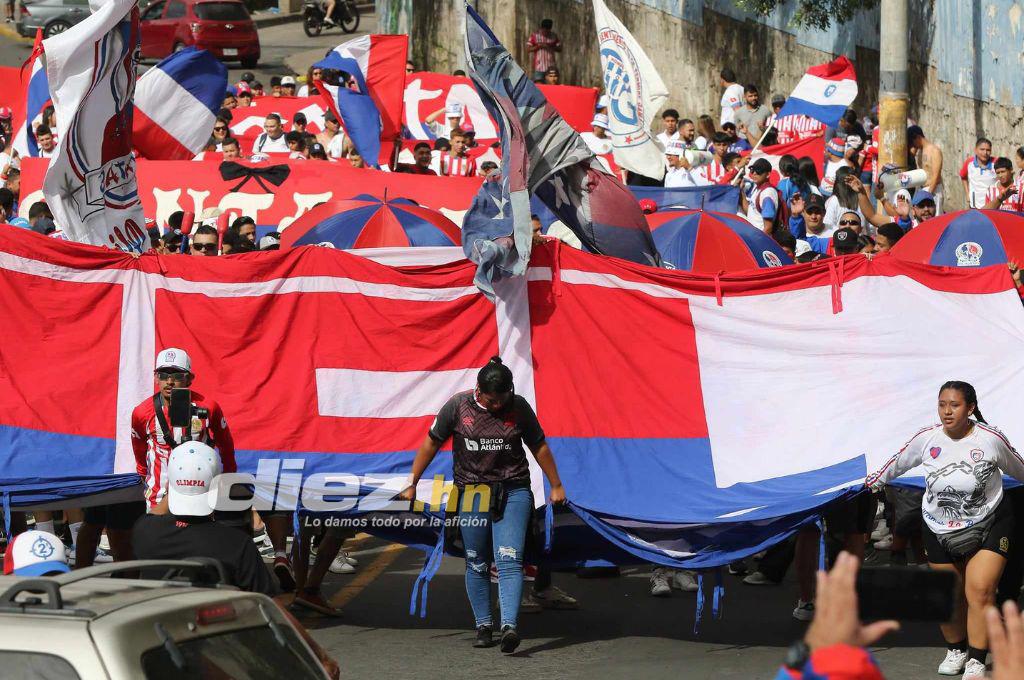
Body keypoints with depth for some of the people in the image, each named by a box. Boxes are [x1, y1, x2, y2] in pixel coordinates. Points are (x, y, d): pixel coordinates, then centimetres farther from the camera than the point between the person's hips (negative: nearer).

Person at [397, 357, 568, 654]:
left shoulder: (519, 407, 0)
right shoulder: (458, 406, -4)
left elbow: (539, 446, 11)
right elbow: (431, 443, 5)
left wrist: (556, 486, 17)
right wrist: (412, 483, 6)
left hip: (513, 492, -1)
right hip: (472, 492, 1)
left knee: (509, 560, -15)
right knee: (476, 564, 6)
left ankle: (509, 626, -25)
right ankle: (483, 625, 17)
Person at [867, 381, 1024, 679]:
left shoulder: (991, 439, -15)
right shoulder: (926, 438, -10)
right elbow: (897, 463, 10)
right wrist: (874, 480, 22)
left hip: (988, 526, -3)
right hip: (940, 530, 3)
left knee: (980, 590, -15)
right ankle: (956, 650, 32)